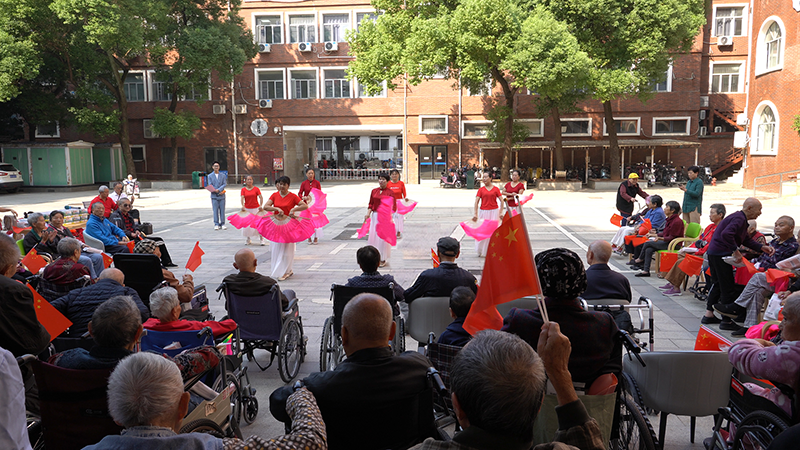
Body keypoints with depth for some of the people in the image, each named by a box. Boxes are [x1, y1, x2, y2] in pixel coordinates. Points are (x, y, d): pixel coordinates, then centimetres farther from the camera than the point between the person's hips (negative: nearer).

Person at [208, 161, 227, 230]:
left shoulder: (223, 175, 10)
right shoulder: (210, 176, 7)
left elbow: (224, 184, 0)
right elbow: (210, 186, -1)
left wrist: (218, 189, -17)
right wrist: (218, 192, -13)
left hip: (222, 196, 1)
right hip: (214, 196, -1)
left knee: (222, 210, 2)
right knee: (215, 211, -2)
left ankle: (222, 224, 7)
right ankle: (216, 224, 2)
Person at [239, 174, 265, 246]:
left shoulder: (256, 188, -2)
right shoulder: (243, 189, 2)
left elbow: (261, 197, -10)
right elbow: (242, 198, -10)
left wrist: (260, 205, -25)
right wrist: (242, 205, -28)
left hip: (256, 208, -2)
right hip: (247, 209, 2)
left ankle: (261, 239, 2)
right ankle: (248, 239, 21)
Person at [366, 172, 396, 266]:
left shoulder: (390, 192, -3)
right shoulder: (374, 191, 10)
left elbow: (393, 207, -3)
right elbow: (371, 204, 11)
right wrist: (368, 213, -5)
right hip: (374, 216, 4)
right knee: (373, 236, 5)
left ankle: (383, 259, 9)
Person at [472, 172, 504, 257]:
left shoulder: (495, 189, 3)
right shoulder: (481, 189, 4)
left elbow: (502, 201, 4)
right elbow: (476, 202, 0)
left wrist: (501, 212, -3)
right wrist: (475, 214, -8)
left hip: (494, 212, 0)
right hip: (483, 212, 1)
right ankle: (481, 252, 13)